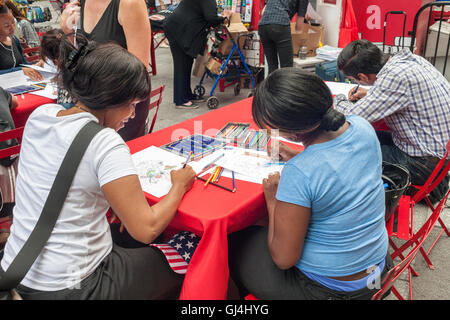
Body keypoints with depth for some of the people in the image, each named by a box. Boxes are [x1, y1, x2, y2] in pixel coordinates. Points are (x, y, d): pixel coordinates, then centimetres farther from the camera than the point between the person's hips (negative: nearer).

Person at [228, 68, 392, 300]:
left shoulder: (298, 174, -34)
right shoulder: (361, 127, -12)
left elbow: (284, 259, -22)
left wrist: (272, 200, -10)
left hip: (327, 287, -7)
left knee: (236, 243, 16)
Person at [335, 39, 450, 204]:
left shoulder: (395, 77, -28)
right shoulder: (410, 58, 0)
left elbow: (352, 118, -24)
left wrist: (340, 101, -2)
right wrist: (370, 94, 14)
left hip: (427, 163, -9)